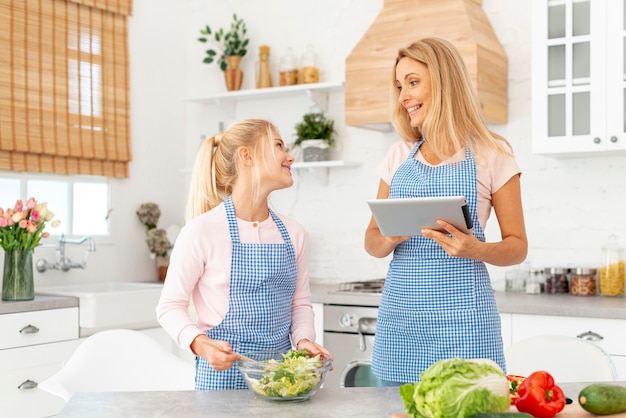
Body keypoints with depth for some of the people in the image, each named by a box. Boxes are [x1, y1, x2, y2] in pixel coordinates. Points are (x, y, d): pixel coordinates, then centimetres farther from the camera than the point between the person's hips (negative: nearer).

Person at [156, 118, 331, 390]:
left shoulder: (293, 233, 4)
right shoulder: (202, 230, -11)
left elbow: (300, 303, 11)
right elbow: (170, 306, -7)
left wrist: (304, 339, -8)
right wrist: (200, 344, -24)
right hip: (223, 371, -4)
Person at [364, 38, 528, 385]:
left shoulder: (492, 154, 0)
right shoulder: (398, 156, 11)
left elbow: (517, 246, 1)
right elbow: (371, 240, 13)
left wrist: (475, 249, -19)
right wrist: (388, 239, -10)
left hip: (461, 316, -3)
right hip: (399, 313, 4)